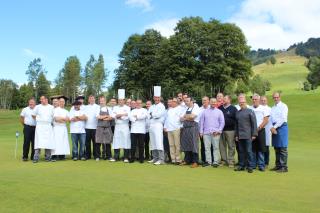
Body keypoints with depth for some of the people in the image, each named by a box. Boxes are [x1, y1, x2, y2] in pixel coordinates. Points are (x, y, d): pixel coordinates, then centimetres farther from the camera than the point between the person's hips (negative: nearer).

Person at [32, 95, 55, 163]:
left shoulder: (51, 107, 10)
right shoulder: (38, 107, 8)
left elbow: (53, 117, 13)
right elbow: (33, 115, 15)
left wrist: (51, 122, 5)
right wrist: (38, 120, 11)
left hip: (48, 126, 1)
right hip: (40, 126, -1)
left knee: (48, 142, 0)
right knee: (38, 141, -8)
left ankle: (47, 157, 8)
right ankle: (36, 158, -5)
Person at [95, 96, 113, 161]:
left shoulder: (108, 109, 11)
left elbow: (111, 118, 0)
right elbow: (98, 117, -9)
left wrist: (102, 117, -9)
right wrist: (107, 116, -3)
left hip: (108, 127, 1)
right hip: (100, 127, -1)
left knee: (108, 142, 3)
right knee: (98, 142, -1)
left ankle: (109, 156, 12)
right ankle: (98, 156, 10)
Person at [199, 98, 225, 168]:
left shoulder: (219, 112, 7)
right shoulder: (205, 111, 11)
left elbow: (222, 122, 4)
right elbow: (201, 122, 10)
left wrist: (219, 131, -6)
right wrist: (201, 131, 4)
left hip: (215, 133, -1)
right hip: (206, 132, 2)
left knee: (216, 147, 0)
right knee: (207, 147, 3)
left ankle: (216, 162, 6)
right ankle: (208, 161, 11)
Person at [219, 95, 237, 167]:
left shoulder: (233, 108, -3)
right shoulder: (220, 108, 10)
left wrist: (234, 127, -11)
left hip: (230, 130, -4)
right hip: (221, 130, 5)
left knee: (231, 146, 1)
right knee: (222, 146, 9)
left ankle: (231, 161, 7)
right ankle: (223, 160, 20)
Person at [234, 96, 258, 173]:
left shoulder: (250, 111, -1)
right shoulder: (237, 113, 13)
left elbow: (254, 123, -5)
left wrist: (254, 134, -10)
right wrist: (236, 135, 13)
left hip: (248, 135, -5)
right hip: (240, 136, 5)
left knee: (249, 151, -1)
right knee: (241, 151, 10)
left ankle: (250, 166, 8)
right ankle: (241, 165, 19)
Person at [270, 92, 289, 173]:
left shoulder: (283, 106, -3)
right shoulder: (272, 108, 17)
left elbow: (283, 119, -11)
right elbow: (271, 119, 11)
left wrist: (275, 127, -11)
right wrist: (272, 128, -6)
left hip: (282, 127, -6)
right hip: (274, 128, 7)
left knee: (283, 148, -6)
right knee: (276, 148, 9)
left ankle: (284, 167, -1)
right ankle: (278, 165, 17)